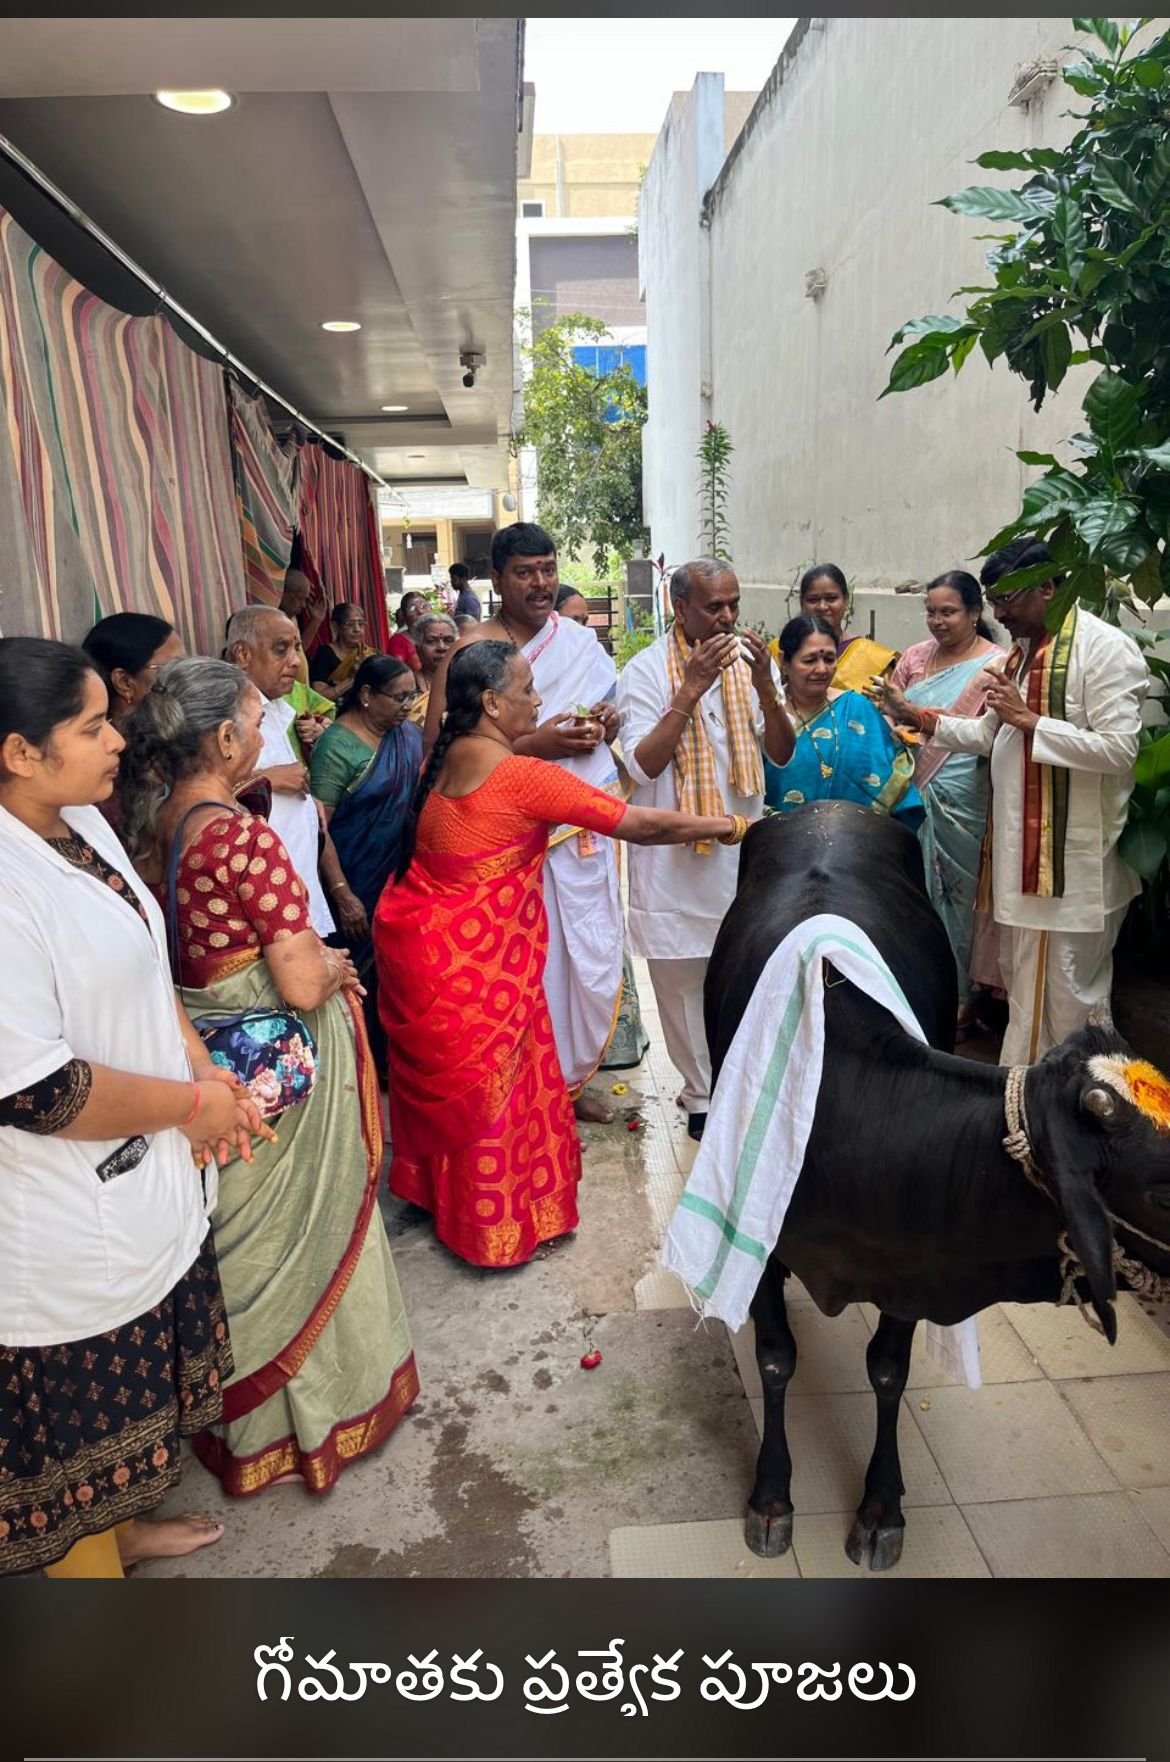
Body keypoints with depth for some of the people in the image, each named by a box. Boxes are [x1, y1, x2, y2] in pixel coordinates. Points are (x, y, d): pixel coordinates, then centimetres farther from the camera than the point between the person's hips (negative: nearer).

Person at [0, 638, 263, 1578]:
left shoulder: (82, 821, 0)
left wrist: (204, 1067, -1)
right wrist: (189, 1105, -16)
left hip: (144, 1185, 9)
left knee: (126, 1391, 29)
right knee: (80, 1419, 16)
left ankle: (125, 1526, 54)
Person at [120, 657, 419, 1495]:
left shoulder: (150, 824, -1)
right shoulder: (247, 837, -25)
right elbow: (303, 985, -26)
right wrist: (336, 964, -4)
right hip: (280, 1066, -7)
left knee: (237, 1234, 24)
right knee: (300, 1234, 13)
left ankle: (239, 1408, 46)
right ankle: (318, 1404, 35)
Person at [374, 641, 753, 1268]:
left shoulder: (446, 754, 1)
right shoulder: (520, 776, -22)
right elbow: (641, 825, -18)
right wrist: (729, 826, -6)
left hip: (414, 932, 8)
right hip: (467, 958, -8)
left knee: (437, 1072, 23)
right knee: (481, 1080, 9)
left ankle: (434, 1187, 45)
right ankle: (493, 1224, 29)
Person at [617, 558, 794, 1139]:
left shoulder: (750, 661, 3)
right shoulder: (646, 671, -7)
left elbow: (782, 752, -1)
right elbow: (642, 765, -16)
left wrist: (764, 684, -16)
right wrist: (689, 690, -21)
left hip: (742, 843, 3)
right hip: (675, 848, -3)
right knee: (682, 977, 6)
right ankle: (702, 1094, 22)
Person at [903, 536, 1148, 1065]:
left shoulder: (1104, 647, -13)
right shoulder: (1023, 650, 14)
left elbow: (1118, 749, -21)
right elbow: (988, 735, 17)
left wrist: (1029, 719, -19)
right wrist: (921, 718, 4)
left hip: (1072, 857, -8)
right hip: (1020, 847, 9)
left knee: (1066, 991, 3)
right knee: (1022, 981, 18)